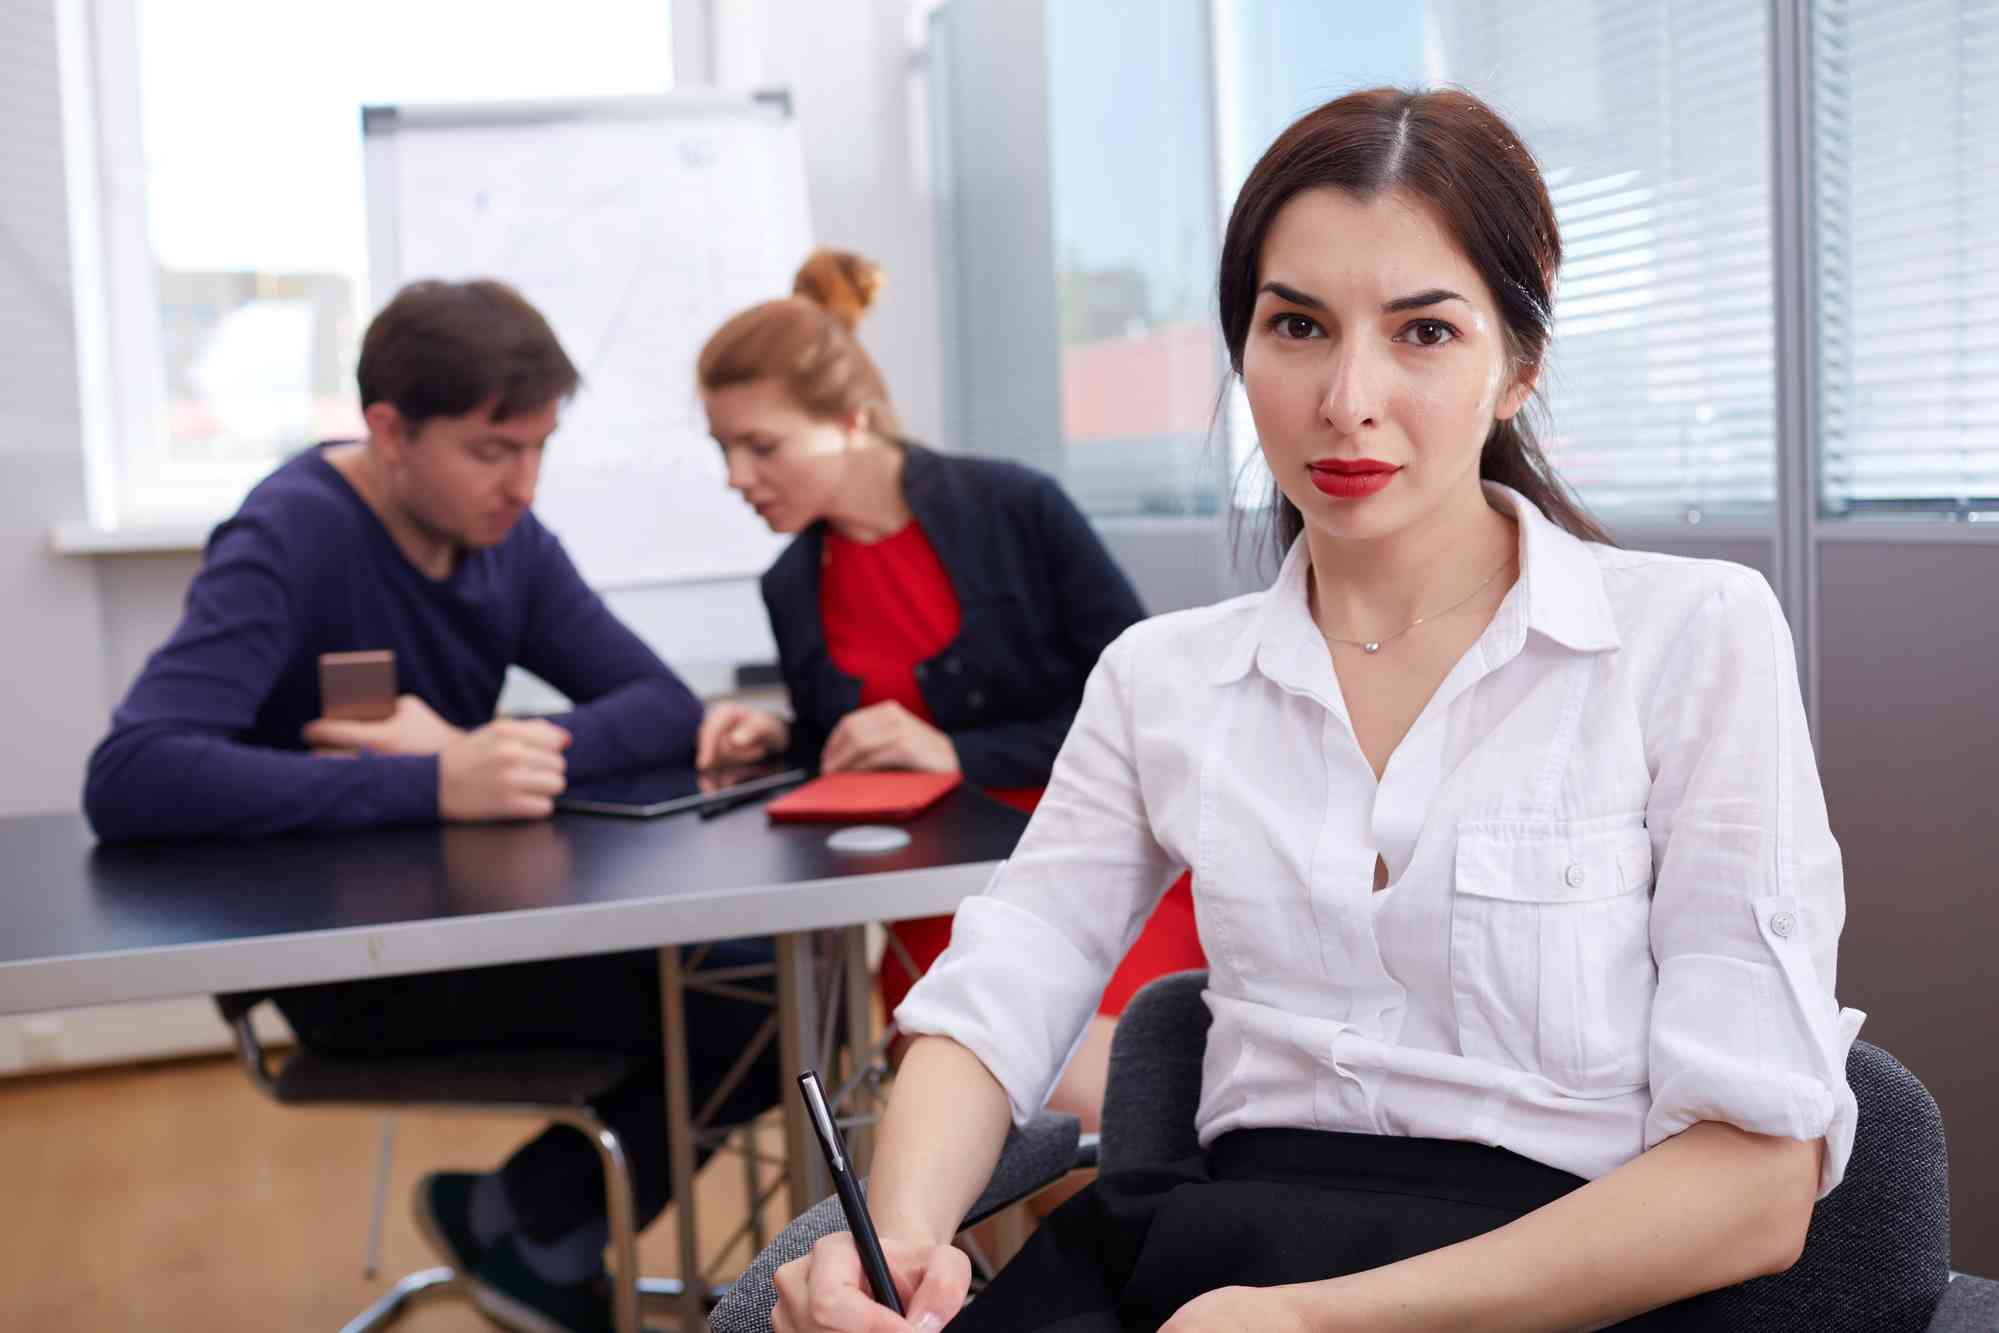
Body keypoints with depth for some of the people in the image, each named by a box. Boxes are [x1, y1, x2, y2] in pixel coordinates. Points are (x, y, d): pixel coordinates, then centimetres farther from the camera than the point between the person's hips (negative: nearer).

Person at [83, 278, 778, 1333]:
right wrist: (432, 786, -38)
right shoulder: (290, 542, -17)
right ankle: (527, 1227, 5)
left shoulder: (505, 537, 2)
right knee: (746, 1001, -20)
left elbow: (666, 712, -3)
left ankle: (536, 1227, 7)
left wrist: (491, 756, -23)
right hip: (338, 962, -7)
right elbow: (129, 779, -31)